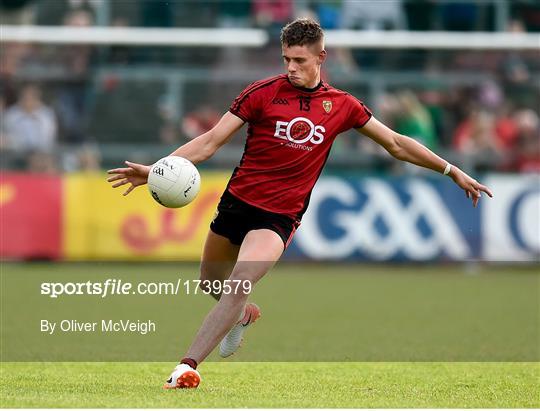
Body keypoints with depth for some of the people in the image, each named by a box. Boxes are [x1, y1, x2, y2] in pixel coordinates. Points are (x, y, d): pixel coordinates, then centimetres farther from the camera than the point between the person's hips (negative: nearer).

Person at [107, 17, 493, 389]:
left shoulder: (342, 105, 2)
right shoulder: (263, 92, -5)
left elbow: (396, 144, 13)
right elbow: (210, 141, -6)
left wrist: (452, 171, 12)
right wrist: (155, 170, -17)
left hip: (280, 217, -1)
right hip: (237, 202, 2)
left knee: (240, 284, -24)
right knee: (211, 283, 17)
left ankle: (188, 365, -26)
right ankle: (243, 314, 53)